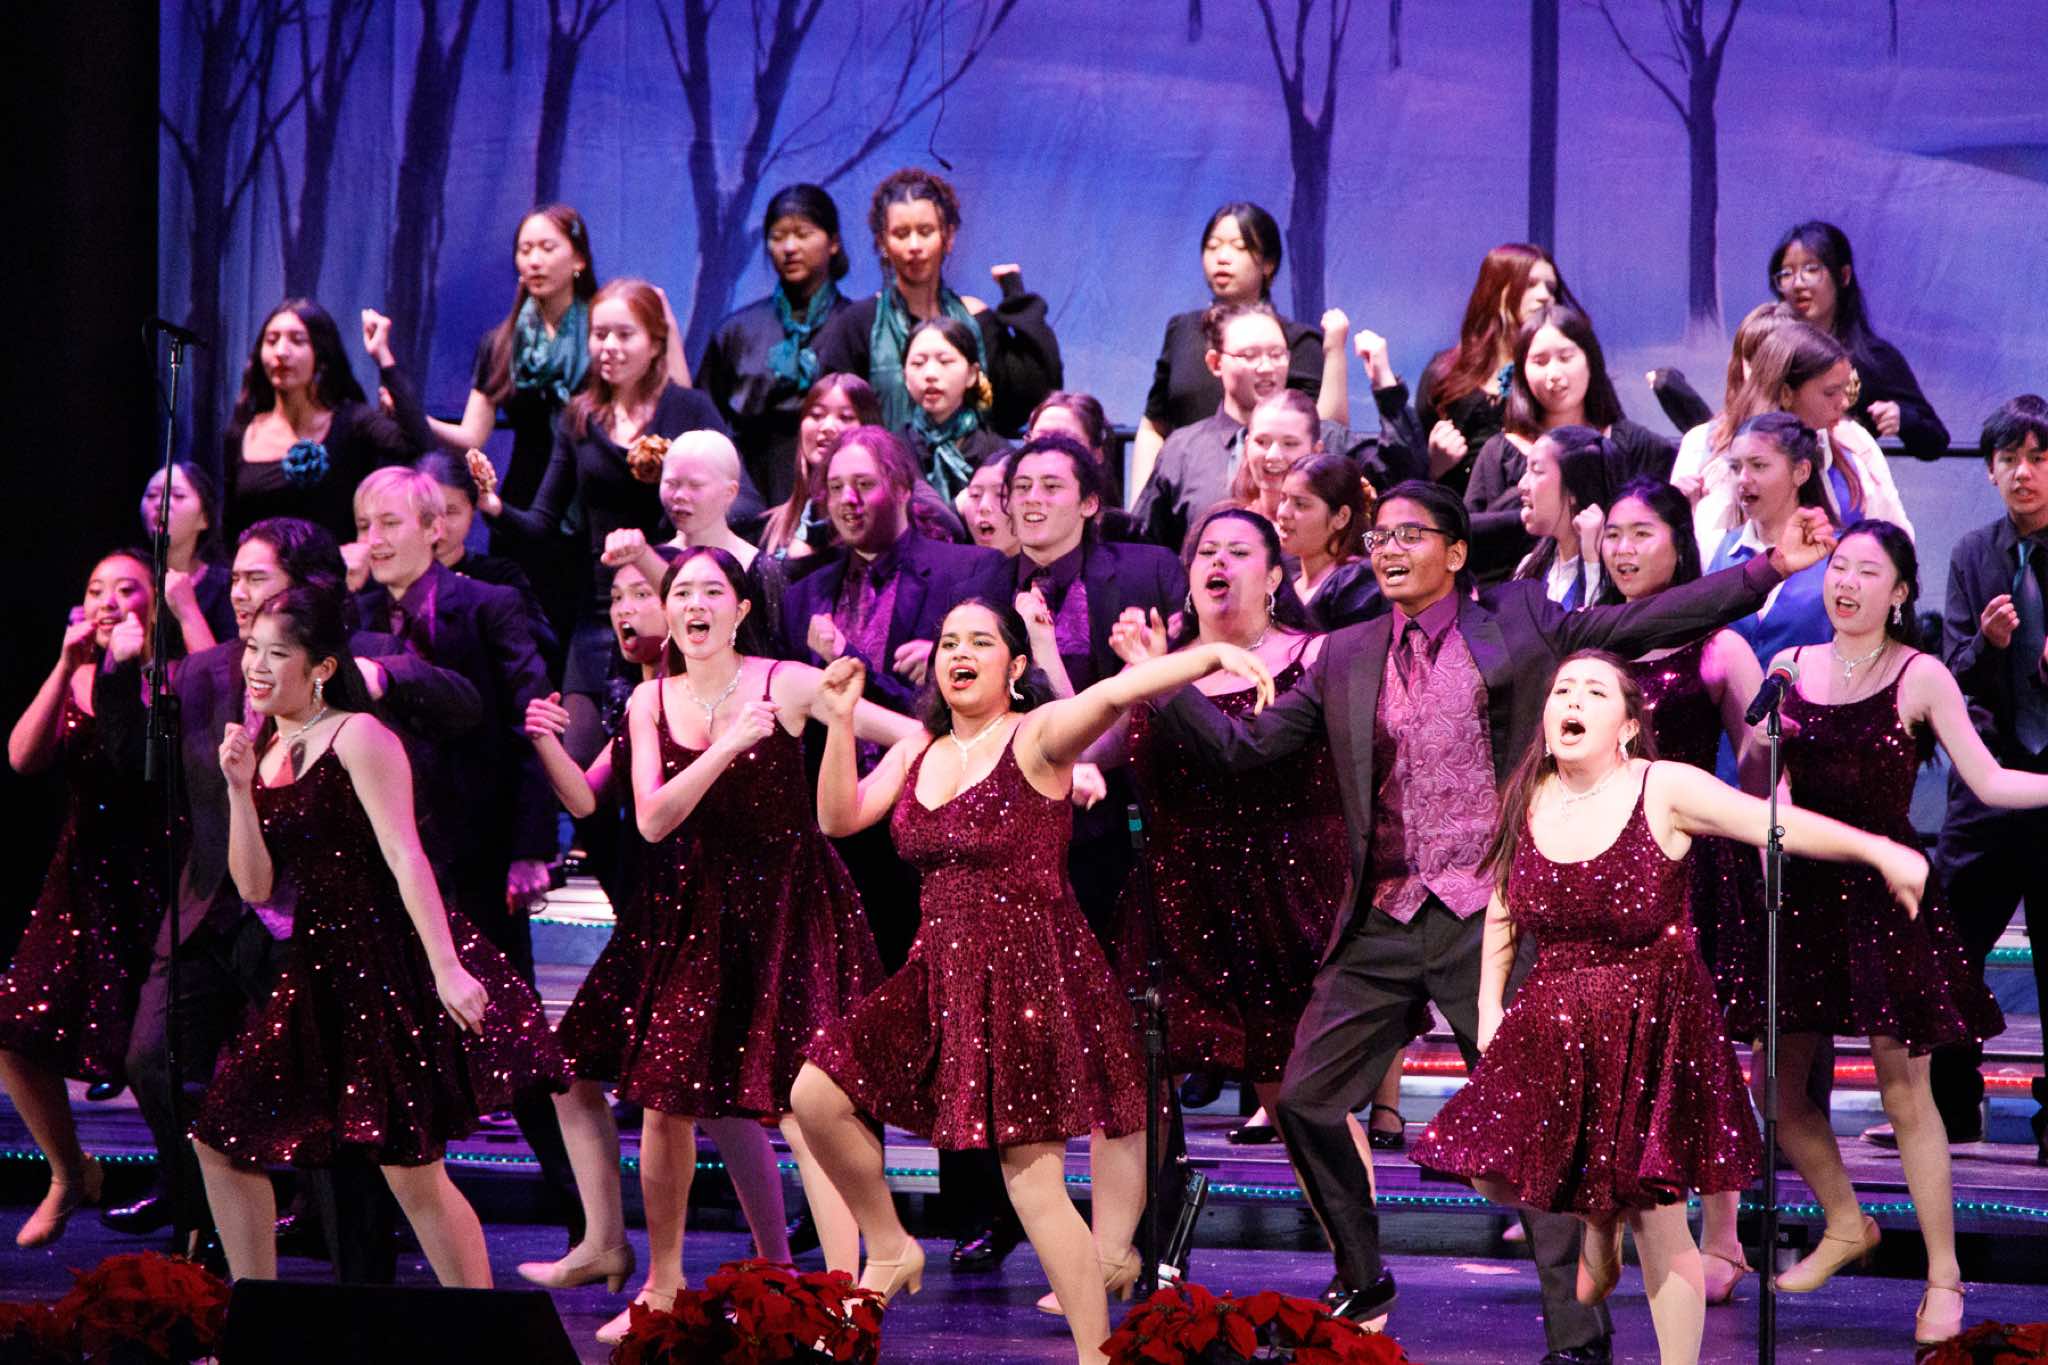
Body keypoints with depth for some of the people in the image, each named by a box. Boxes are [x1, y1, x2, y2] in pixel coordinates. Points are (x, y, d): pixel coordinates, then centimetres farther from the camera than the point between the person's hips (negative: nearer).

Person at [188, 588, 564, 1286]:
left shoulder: (358, 738, -10)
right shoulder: (263, 749, 12)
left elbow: (405, 857, -18)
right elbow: (255, 886, 6)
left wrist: (446, 968, -26)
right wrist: (239, 787, -6)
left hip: (389, 962, -8)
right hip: (317, 972, 8)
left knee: (411, 1171, -7)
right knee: (221, 1138, 6)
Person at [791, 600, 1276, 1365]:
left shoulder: (1036, 735, -8)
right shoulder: (918, 752, 13)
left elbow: (1115, 692, -26)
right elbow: (838, 817, 6)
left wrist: (1216, 654, -41)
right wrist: (840, 723, -7)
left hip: (1030, 973, -7)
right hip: (942, 972, 7)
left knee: (1031, 1177, -9)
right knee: (816, 1096, 1)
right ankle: (890, 1250, 20)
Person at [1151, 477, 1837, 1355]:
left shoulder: (1517, 622, 3)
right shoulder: (1345, 659, 12)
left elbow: (1644, 623, -1)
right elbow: (1244, 748, 13)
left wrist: (1770, 568, -8)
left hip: (1486, 919, -4)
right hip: (1381, 924, 4)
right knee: (1305, 1101, 6)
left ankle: (1576, 1332, 1)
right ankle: (1363, 1287, 26)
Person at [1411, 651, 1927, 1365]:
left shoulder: (1665, 790, -13)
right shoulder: (1526, 800, 1)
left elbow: (1778, 823, -20)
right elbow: (1502, 911, 14)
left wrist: (1880, 851, -31)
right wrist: (1489, 1005, 9)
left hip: (1651, 1027, -5)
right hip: (1552, 1027, 5)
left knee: (1659, 1224, -3)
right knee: (1492, 1171, 1)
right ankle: (1598, 1227, 33)